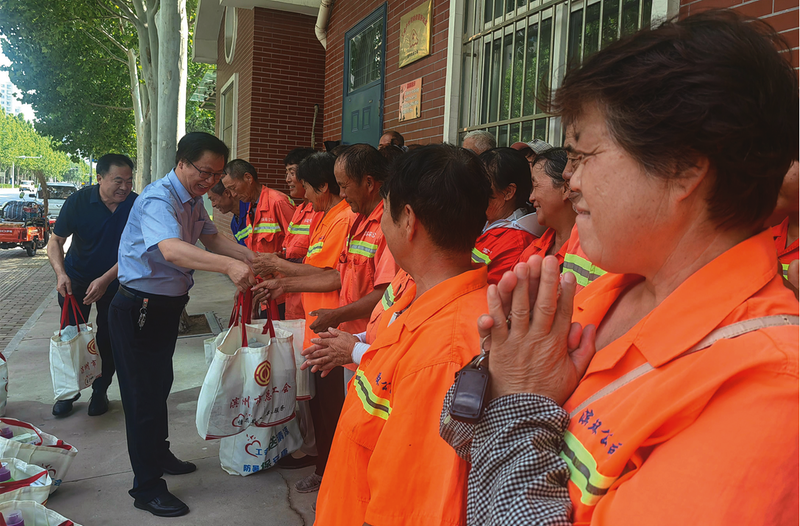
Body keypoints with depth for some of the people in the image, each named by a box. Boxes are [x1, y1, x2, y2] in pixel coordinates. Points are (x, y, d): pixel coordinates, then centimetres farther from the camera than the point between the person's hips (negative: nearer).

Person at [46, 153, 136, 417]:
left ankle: (100, 391, 24)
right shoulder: (78, 201, -17)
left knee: (108, 340, 6)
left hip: (115, 281, 0)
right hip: (76, 279, 0)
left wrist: (105, 280, -26)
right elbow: (55, 240, -11)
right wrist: (61, 273, -27)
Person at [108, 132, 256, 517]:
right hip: (138, 309, -9)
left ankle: (159, 455, 44)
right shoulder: (158, 200, -26)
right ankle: (147, 489, 13)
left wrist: (251, 257, -4)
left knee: (160, 384, 24)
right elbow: (171, 250, -43)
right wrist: (228, 266, -56)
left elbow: (211, 239, 13)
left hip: (166, 306, 10)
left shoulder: (194, 200, 5)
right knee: (143, 393, 0)